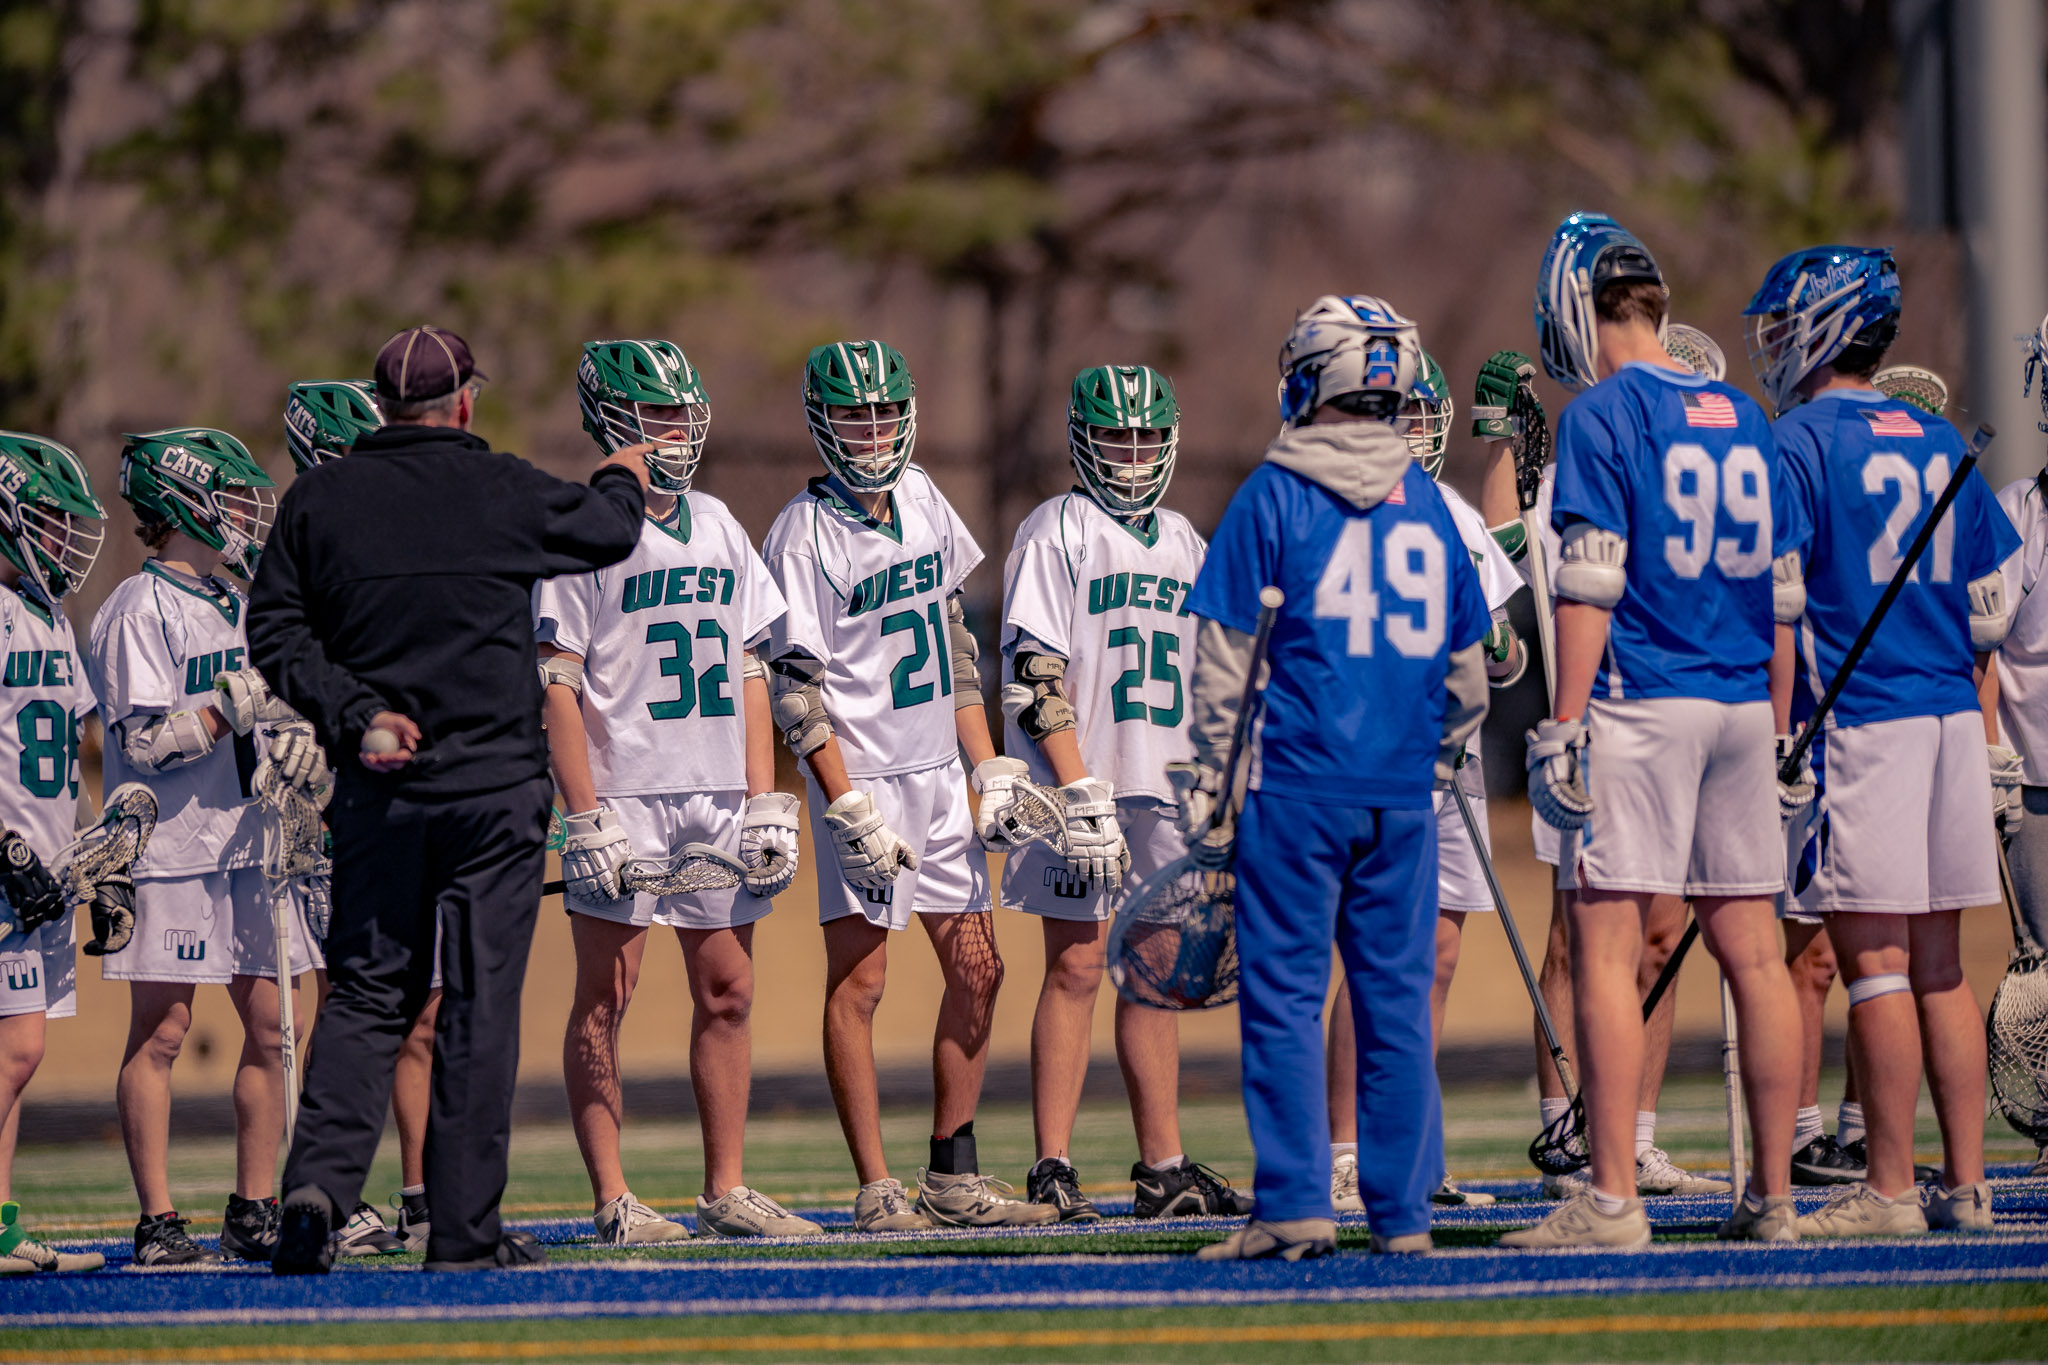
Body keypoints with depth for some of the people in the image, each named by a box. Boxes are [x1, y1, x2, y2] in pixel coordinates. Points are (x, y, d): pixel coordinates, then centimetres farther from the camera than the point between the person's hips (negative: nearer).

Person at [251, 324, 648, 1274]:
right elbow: (606, 531, 15)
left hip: (376, 792, 2)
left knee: (367, 996, 11)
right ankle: (465, 1228, 3)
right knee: (479, 1004, 2)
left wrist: (353, 715, -2)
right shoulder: (505, 493, -4)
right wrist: (623, 481, 36)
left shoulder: (319, 500, 2)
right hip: (493, 785, -2)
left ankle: (319, 1178, -9)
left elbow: (274, 633, 0)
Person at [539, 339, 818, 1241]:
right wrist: (586, 816, -16)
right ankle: (611, 1200, 0)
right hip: (624, 791, -6)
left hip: (716, 796, 6)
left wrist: (766, 801, 8)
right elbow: (555, 682, -10)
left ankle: (725, 1191, 13)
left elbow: (748, 673, 15)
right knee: (605, 998, -2)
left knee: (726, 992, 7)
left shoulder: (716, 527, 13)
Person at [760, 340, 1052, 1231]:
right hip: (861, 774, -7)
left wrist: (991, 769, 13)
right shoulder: (805, 532, -11)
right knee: (859, 982, -5)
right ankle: (877, 1191, -4)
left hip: (937, 771, 7)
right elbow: (794, 684, -13)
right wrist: (851, 809, -19)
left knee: (976, 971, 8)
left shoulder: (920, 499, 9)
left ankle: (953, 1180, 15)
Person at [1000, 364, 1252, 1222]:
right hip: (1081, 784, -6)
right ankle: (1052, 1173, -5)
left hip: (1166, 789, 6)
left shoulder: (1181, 542, 16)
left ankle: (1163, 1168, 14)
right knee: (1075, 969, -7)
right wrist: (1082, 790, -18)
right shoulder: (1057, 533, -5)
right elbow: (1033, 675, -12)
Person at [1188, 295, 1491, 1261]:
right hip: (1402, 790, 4)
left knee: (1285, 997, -1)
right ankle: (1402, 1210, 9)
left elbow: (1226, 657, -4)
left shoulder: (1275, 497, -5)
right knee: (1397, 1000, 7)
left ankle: (1295, 1205, -5)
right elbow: (1466, 664, 15)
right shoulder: (1425, 503, 8)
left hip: (1296, 786, -4)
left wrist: (1208, 784, 2)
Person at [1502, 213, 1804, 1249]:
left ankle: (1613, 1201, -13)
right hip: (1742, 702, 7)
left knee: (1606, 948, -7)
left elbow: (1589, 585, -12)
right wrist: (1776, 734, 21)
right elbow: (1782, 593, 16)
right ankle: (1773, 1196, 10)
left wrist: (1564, 727, -12)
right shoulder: (1741, 419, 14)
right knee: (1751, 950, 8)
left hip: (1640, 704, -7)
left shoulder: (1602, 415, -6)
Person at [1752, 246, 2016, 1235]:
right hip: (1951, 715, 7)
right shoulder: (1940, 444, 14)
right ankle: (1966, 1182, 9)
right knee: (1938, 963, 10)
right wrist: (1989, 745, 21)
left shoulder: (1799, 445, -6)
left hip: (1858, 718, -7)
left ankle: (1890, 1188, -6)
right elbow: (1984, 613, 16)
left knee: (1873, 960, -6)